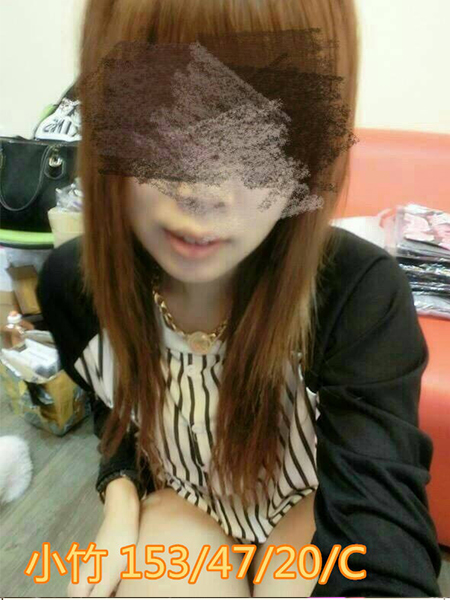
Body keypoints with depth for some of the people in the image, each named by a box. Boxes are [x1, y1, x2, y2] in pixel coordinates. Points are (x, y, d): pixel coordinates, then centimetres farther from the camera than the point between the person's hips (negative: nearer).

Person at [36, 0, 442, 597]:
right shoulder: (71, 282, -19)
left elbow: (384, 543, -33)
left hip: (314, 507, -1)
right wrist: (121, 500, -14)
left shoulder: (363, 292, -30)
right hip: (182, 505, 2)